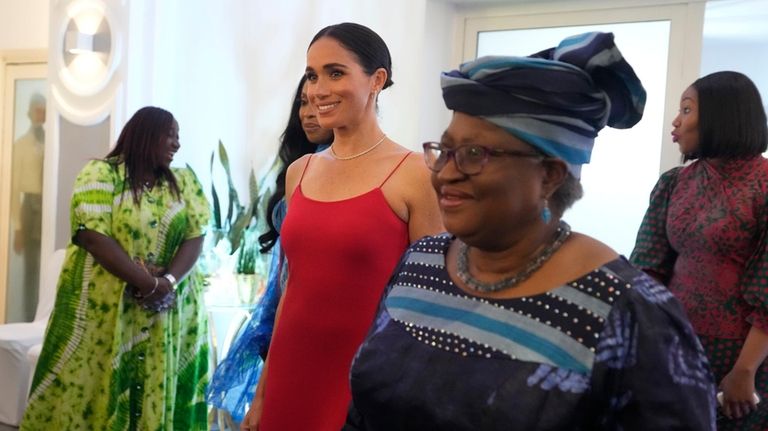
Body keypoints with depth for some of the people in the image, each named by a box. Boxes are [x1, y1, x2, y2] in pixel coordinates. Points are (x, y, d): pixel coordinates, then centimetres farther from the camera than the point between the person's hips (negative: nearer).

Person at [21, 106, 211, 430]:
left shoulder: (184, 181, 10)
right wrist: (148, 283, -18)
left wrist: (169, 281, -17)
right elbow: (92, 236, -13)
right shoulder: (101, 174, -2)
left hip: (168, 309, 3)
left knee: (158, 393, 4)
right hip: (103, 306, -3)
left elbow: (195, 237, 1)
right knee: (95, 391, 1)